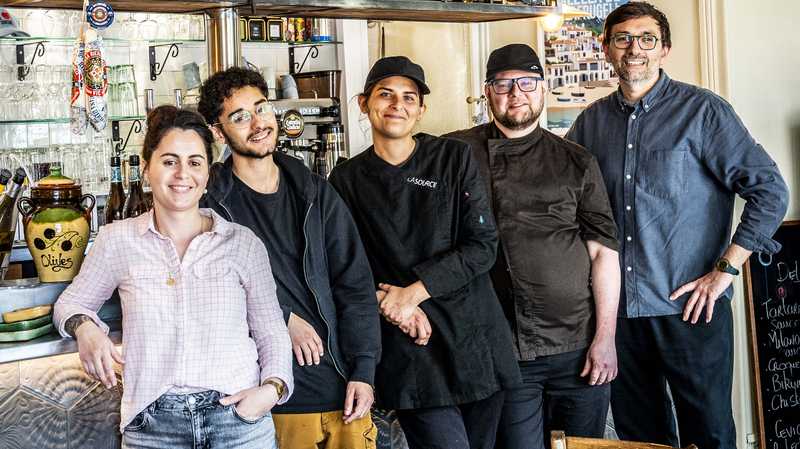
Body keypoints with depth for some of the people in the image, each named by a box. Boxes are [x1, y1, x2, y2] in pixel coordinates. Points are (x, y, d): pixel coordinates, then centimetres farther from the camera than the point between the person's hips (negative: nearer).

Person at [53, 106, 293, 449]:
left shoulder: (243, 243, 2)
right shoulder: (117, 240, 2)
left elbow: (271, 334, 6)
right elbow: (70, 304, 16)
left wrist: (273, 388, -11)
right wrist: (84, 328, -6)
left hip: (240, 420, 0)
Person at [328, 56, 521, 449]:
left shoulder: (454, 159, 1)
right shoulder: (347, 179, 4)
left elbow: (482, 245, -5)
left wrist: (414, 291, -13)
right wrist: (392, 305, -12)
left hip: (472, 336, 1)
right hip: (406, 345, -1)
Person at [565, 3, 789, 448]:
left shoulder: (703, 110, -5)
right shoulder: (593, 120, 8)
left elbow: (769, 190, -7)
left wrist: (725, 269, -12)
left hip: (691, 308, -4)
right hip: (619, 308, 4)